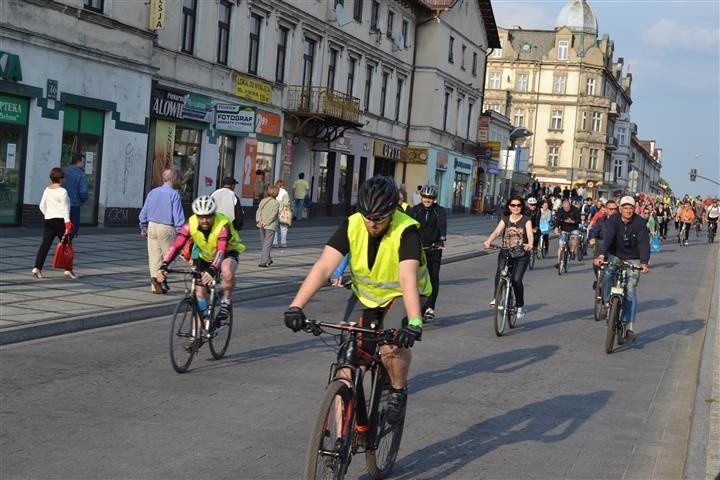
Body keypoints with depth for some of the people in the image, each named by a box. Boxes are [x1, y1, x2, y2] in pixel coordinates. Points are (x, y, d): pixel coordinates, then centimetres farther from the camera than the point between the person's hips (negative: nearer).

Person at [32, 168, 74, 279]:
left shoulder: (47, 190, 8)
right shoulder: (62, 191, -11)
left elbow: (42, 206, 13)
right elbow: (65, 209, -14)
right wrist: (67, 224, -14)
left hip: (48, 220, 6)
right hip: (60, 220, -6)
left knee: (45, 245, 3)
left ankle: (37, 268, -8)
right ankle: (68, 271, 8)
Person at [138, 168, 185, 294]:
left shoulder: (152, 192, 8)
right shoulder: (174, 194, -10)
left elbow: (144, 212, 15)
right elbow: (178, 215, -12)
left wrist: (143, 227, 25)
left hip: (152, 227, 6)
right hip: (166, 228, -6)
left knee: (154, 257, 8)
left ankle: (155, 286, 8)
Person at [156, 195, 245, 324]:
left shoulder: (223, 224, -35)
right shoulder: (191, 224, -25)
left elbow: (221, 250, -46)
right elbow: (177, 245, -32)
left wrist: (212, 270, -62)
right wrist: (164, 266, -46)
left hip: (227, 252, -4)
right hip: (205, 256, 4)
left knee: (227, 273, -36)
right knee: (200, 292, 0)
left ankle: (226, 302, -12)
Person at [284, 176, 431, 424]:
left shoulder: (406, 231, -28)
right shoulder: (351, 225, -20)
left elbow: (408, 278, -41)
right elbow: (323, 266, -29)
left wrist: (414, 322, -56)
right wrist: (296, 306, -41)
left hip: (400, 296, -3)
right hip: (365, 295, 3)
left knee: (392, 346, -30)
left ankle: (398, 391, 3)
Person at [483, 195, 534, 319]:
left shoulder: (526, 220, 1)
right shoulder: (505, 219, 7)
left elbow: (529, 234, -15)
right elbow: (497, 231, -9)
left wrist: (530, 244, -38)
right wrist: (488, 241, -30)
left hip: (521, 254, -2)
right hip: (505, 253, 2)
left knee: (516, 279, -16)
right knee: (499, 273, -26)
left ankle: (520, 306, 3)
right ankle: (497, 298, -13)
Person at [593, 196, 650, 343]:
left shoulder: (640, 223, -13)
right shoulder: (613, 220, -11)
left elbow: (644, 242, -23)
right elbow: (607, 237, -25)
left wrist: (644, 262, -39)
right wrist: (601, 255, -42)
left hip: (633, 260, -1)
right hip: (615, 256, 1)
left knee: (630, 291, -10)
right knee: (606, 275, -29)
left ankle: (629, 327, -10)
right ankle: (606, 303, -5)